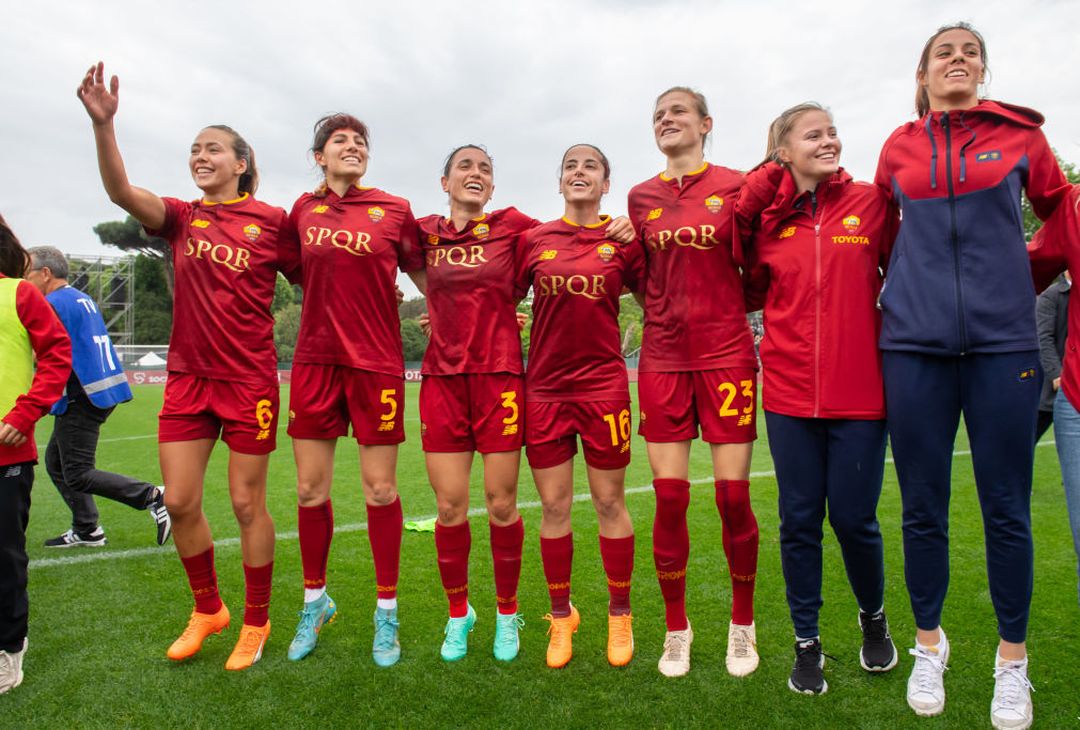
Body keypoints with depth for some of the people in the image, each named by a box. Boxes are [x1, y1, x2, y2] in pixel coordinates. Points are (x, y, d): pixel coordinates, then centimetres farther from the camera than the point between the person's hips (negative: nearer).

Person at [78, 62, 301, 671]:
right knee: (180, 502, 6)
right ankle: (208, 609, 30)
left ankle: (256, 623, 23)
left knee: (247, 504, 3)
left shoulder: (271, 220, -1)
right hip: (188, 375, 4)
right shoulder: (182, 218, 7)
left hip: (249, 379, -4)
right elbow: (122, 192, -10)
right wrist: (103, 123, -23)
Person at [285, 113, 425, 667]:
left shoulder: (395, 211, 2)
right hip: (315, 358, 3)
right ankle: (315, 601, 29)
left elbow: (428, 279, 8)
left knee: (380, 488, 2)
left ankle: (387, 611, 19)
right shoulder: (303, 211, 10)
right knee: (310, 488, 7)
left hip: (377, 362, -3)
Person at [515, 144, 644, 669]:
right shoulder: (534, 240, 6)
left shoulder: (623, 241, 2)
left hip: (603, 383, -1)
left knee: (609, 502, 6)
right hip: (544, 385, 2)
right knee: (554, 505, 7)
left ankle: (620, 616, 25)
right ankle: (561, 616, 26)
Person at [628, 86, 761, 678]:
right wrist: (666, 315, 5)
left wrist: (723, 310, -2)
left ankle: (743, 625, 23)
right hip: (663, 357, 2)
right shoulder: (641, 198, 11)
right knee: (669, 497, 1)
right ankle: (676, 629, 20)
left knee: (734, 495, 0)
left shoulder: (736, 185, 3)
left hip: (726, 353, -2)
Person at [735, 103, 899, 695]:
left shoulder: (871, 203, 3)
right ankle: (807, 643, 26)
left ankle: (873, 617, 37)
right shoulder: (765, 218, 5)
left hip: (858, 391, -1)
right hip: (789, 393, 1)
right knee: (799, 519, 7)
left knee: (854, 517, 4)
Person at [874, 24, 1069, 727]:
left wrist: (1012, 278, 16)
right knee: (923, 506, 5)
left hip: (1002, 340, 0)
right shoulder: (898, 149, 11)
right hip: (915, 341, 1)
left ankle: (1013, 659, 23)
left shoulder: (1020, 134, 9)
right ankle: (930, 641, 25)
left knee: (1007, 508, 4)